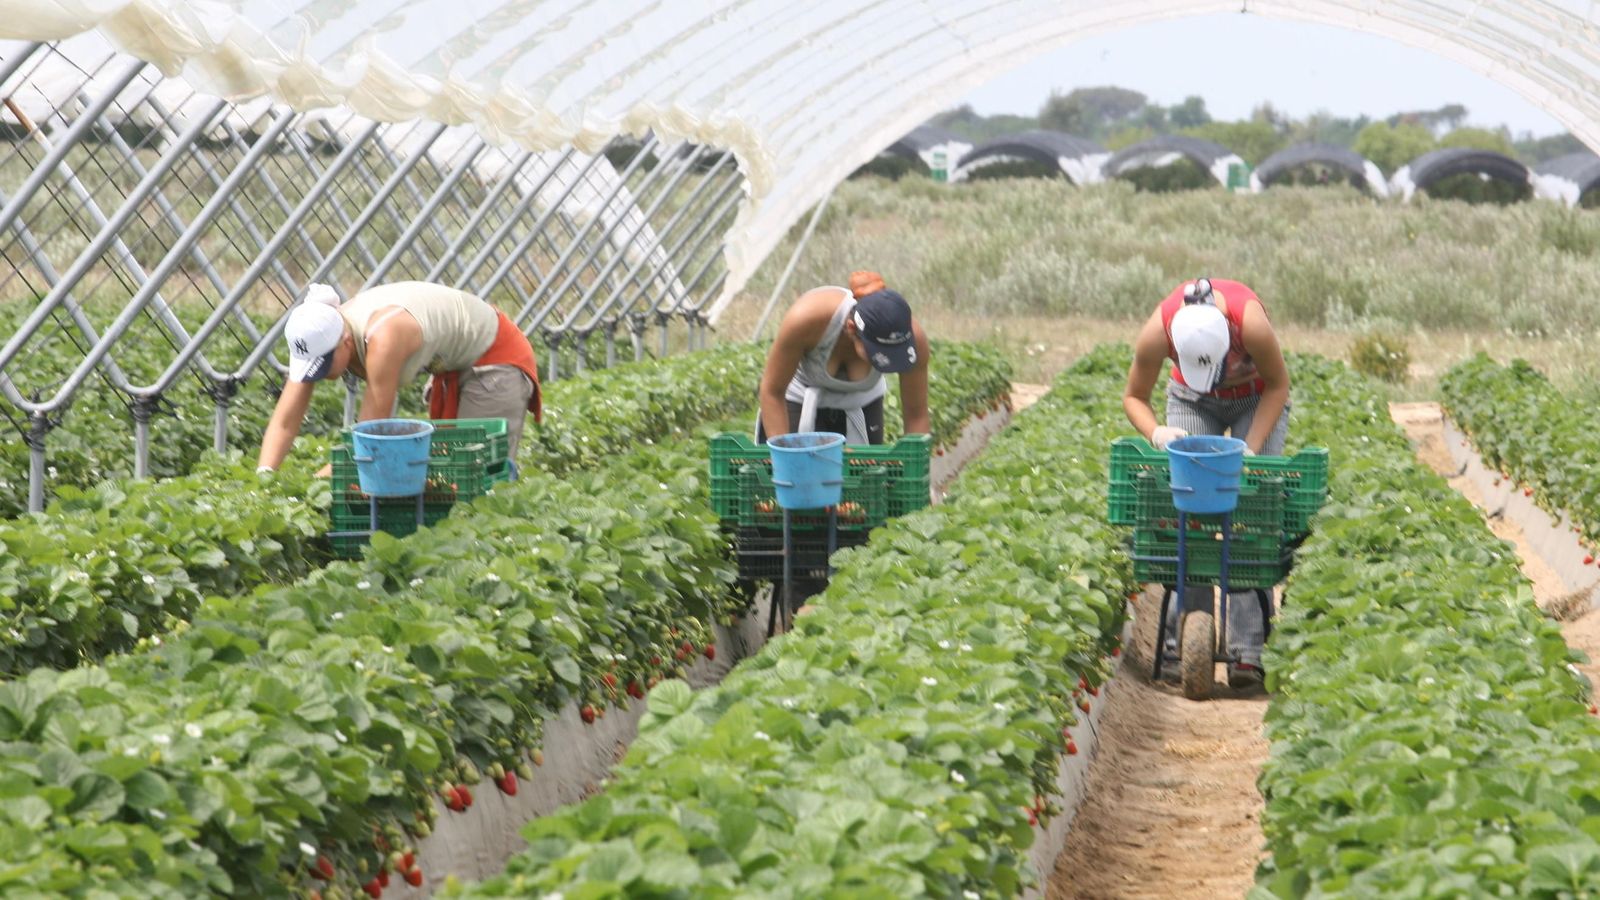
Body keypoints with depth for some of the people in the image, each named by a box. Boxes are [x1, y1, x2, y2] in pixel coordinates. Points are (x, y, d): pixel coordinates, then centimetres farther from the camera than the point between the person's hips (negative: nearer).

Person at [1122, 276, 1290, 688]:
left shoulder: (1251, 322, -38)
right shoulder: (1158, 330, -33)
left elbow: (1278, 385, -17)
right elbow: (1134, 396, -14)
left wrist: (1251, 449, -23)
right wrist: (1156, 432, -34)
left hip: (1258, 399, -2)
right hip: (1192, 403, 2)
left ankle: (1247, 647, -15)